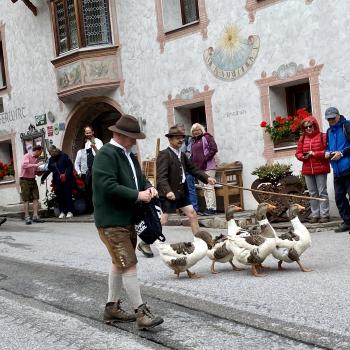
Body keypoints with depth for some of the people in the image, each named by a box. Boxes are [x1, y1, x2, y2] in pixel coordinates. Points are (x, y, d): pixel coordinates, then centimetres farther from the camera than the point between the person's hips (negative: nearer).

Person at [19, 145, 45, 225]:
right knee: (26, 199, -3)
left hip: (32, 179, 7)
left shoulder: (36, 159, 10)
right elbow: (24, 165, -30)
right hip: (25, 180, -7)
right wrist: (36, 165, -32)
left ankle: (35, 216, -1)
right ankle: (27, 217, 0)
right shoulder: (27, 156, -10)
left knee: (36, 198, -2)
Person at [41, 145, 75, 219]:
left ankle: (69, 211, 5)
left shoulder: (64, 156, -5)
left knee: (68, 195, -1)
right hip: (57, 181, 5)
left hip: (67, 180, -5)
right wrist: (43, 178, 11)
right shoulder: (51, 159, 11)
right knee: (59, 196, 1)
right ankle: (62, 212, 8)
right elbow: (48, 170, 17)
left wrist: (66, 175, -17)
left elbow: (70, 166, -8)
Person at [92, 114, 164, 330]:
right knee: (129, 265, -9)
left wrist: (148, 187, 0)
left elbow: (139, 179, 23)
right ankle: (141, 312, -3)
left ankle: (112, 307, 29)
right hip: (111, 221, -10)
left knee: (119, 263, 17)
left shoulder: (129, 155, 14)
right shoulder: (106, 154, -15)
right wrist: (137, 196, -21)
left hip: (127, 219, 10)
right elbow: (107, 186, -25)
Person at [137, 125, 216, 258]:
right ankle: (144, 244, 8)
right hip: (168, 194, -8)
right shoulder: (164, 155, -14)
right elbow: (161, 176, -23)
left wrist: (207, 178, 6)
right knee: (162, 220, -6)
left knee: (192, 214, 8)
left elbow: (193, 169, 17)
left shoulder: (182, 155, 12)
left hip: (181, 192, 8)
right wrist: (167, 191, -36)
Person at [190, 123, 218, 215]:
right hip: (198, 168, 8)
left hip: (208, 167, -8)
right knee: (204, 188, 7)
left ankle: (212, 208, -10)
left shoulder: (206, 137, -3)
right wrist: (194, 164, 10)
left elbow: (214, 149, -12)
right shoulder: (194, 141, 19)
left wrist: (205, 159, -16)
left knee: (208, 187, -10)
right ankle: (208, 207, 11)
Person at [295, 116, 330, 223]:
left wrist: (315, 154, -16)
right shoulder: (302, 138, 10)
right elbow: (298, 153, 10)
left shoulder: (323, 136, -3)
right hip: (307, 170, 5)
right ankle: (315, 215, 15)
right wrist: (303, 156, -11)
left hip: (320, 169, -5)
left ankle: (324, 215, 4)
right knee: (313, 194, 9)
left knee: (322, 192, -1)